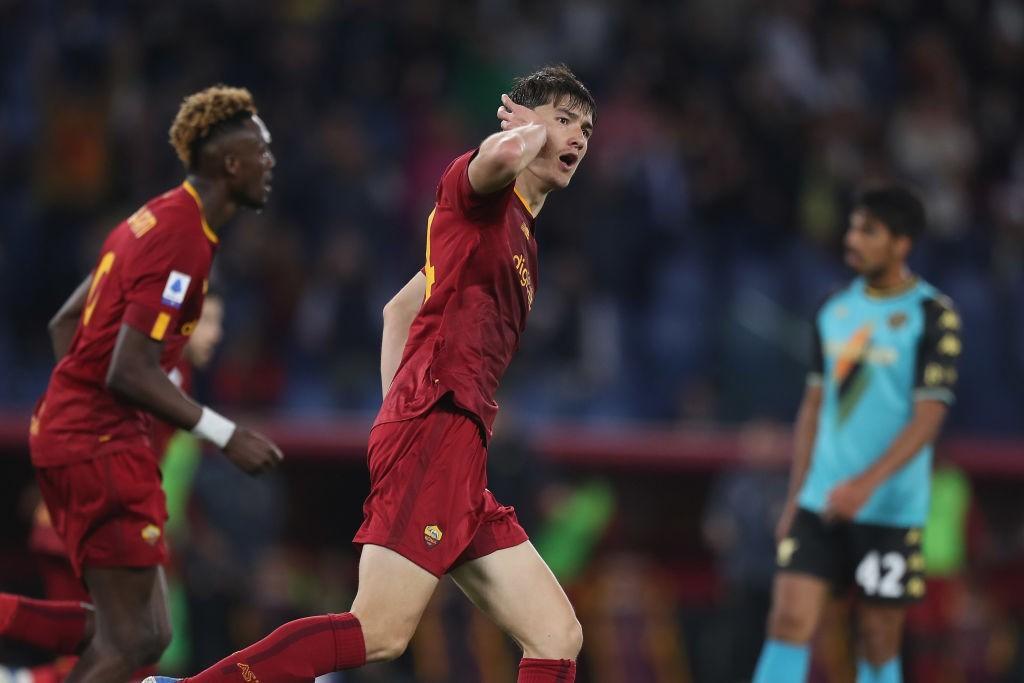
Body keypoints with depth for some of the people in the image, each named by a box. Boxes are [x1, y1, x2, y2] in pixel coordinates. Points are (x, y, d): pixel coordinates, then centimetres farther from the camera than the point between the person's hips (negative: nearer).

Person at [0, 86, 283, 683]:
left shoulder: (157, 220, 13)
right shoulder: (183, 238, -17)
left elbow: (66, 323, 20)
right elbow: (130, 373, -22)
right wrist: (227, 436, -17)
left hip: (68, 428, 10)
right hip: (103, 445, -10)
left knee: (147, 633, 10)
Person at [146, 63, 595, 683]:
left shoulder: (519, 231, 27)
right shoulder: (476, 187, 0)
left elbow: (399, 309, 34)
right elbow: (502, 155, -27)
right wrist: (531, 130, -5)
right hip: (433, 428, -10)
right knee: (382, 633, -20)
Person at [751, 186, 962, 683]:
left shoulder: (932, 316, -6)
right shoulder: (835, 311, 11)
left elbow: (928, 418, -13)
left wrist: (867, 483, -24)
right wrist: (794, 500, 14)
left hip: (891, 510, -4)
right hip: (820, 505, 4)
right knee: (789, 621, -7)